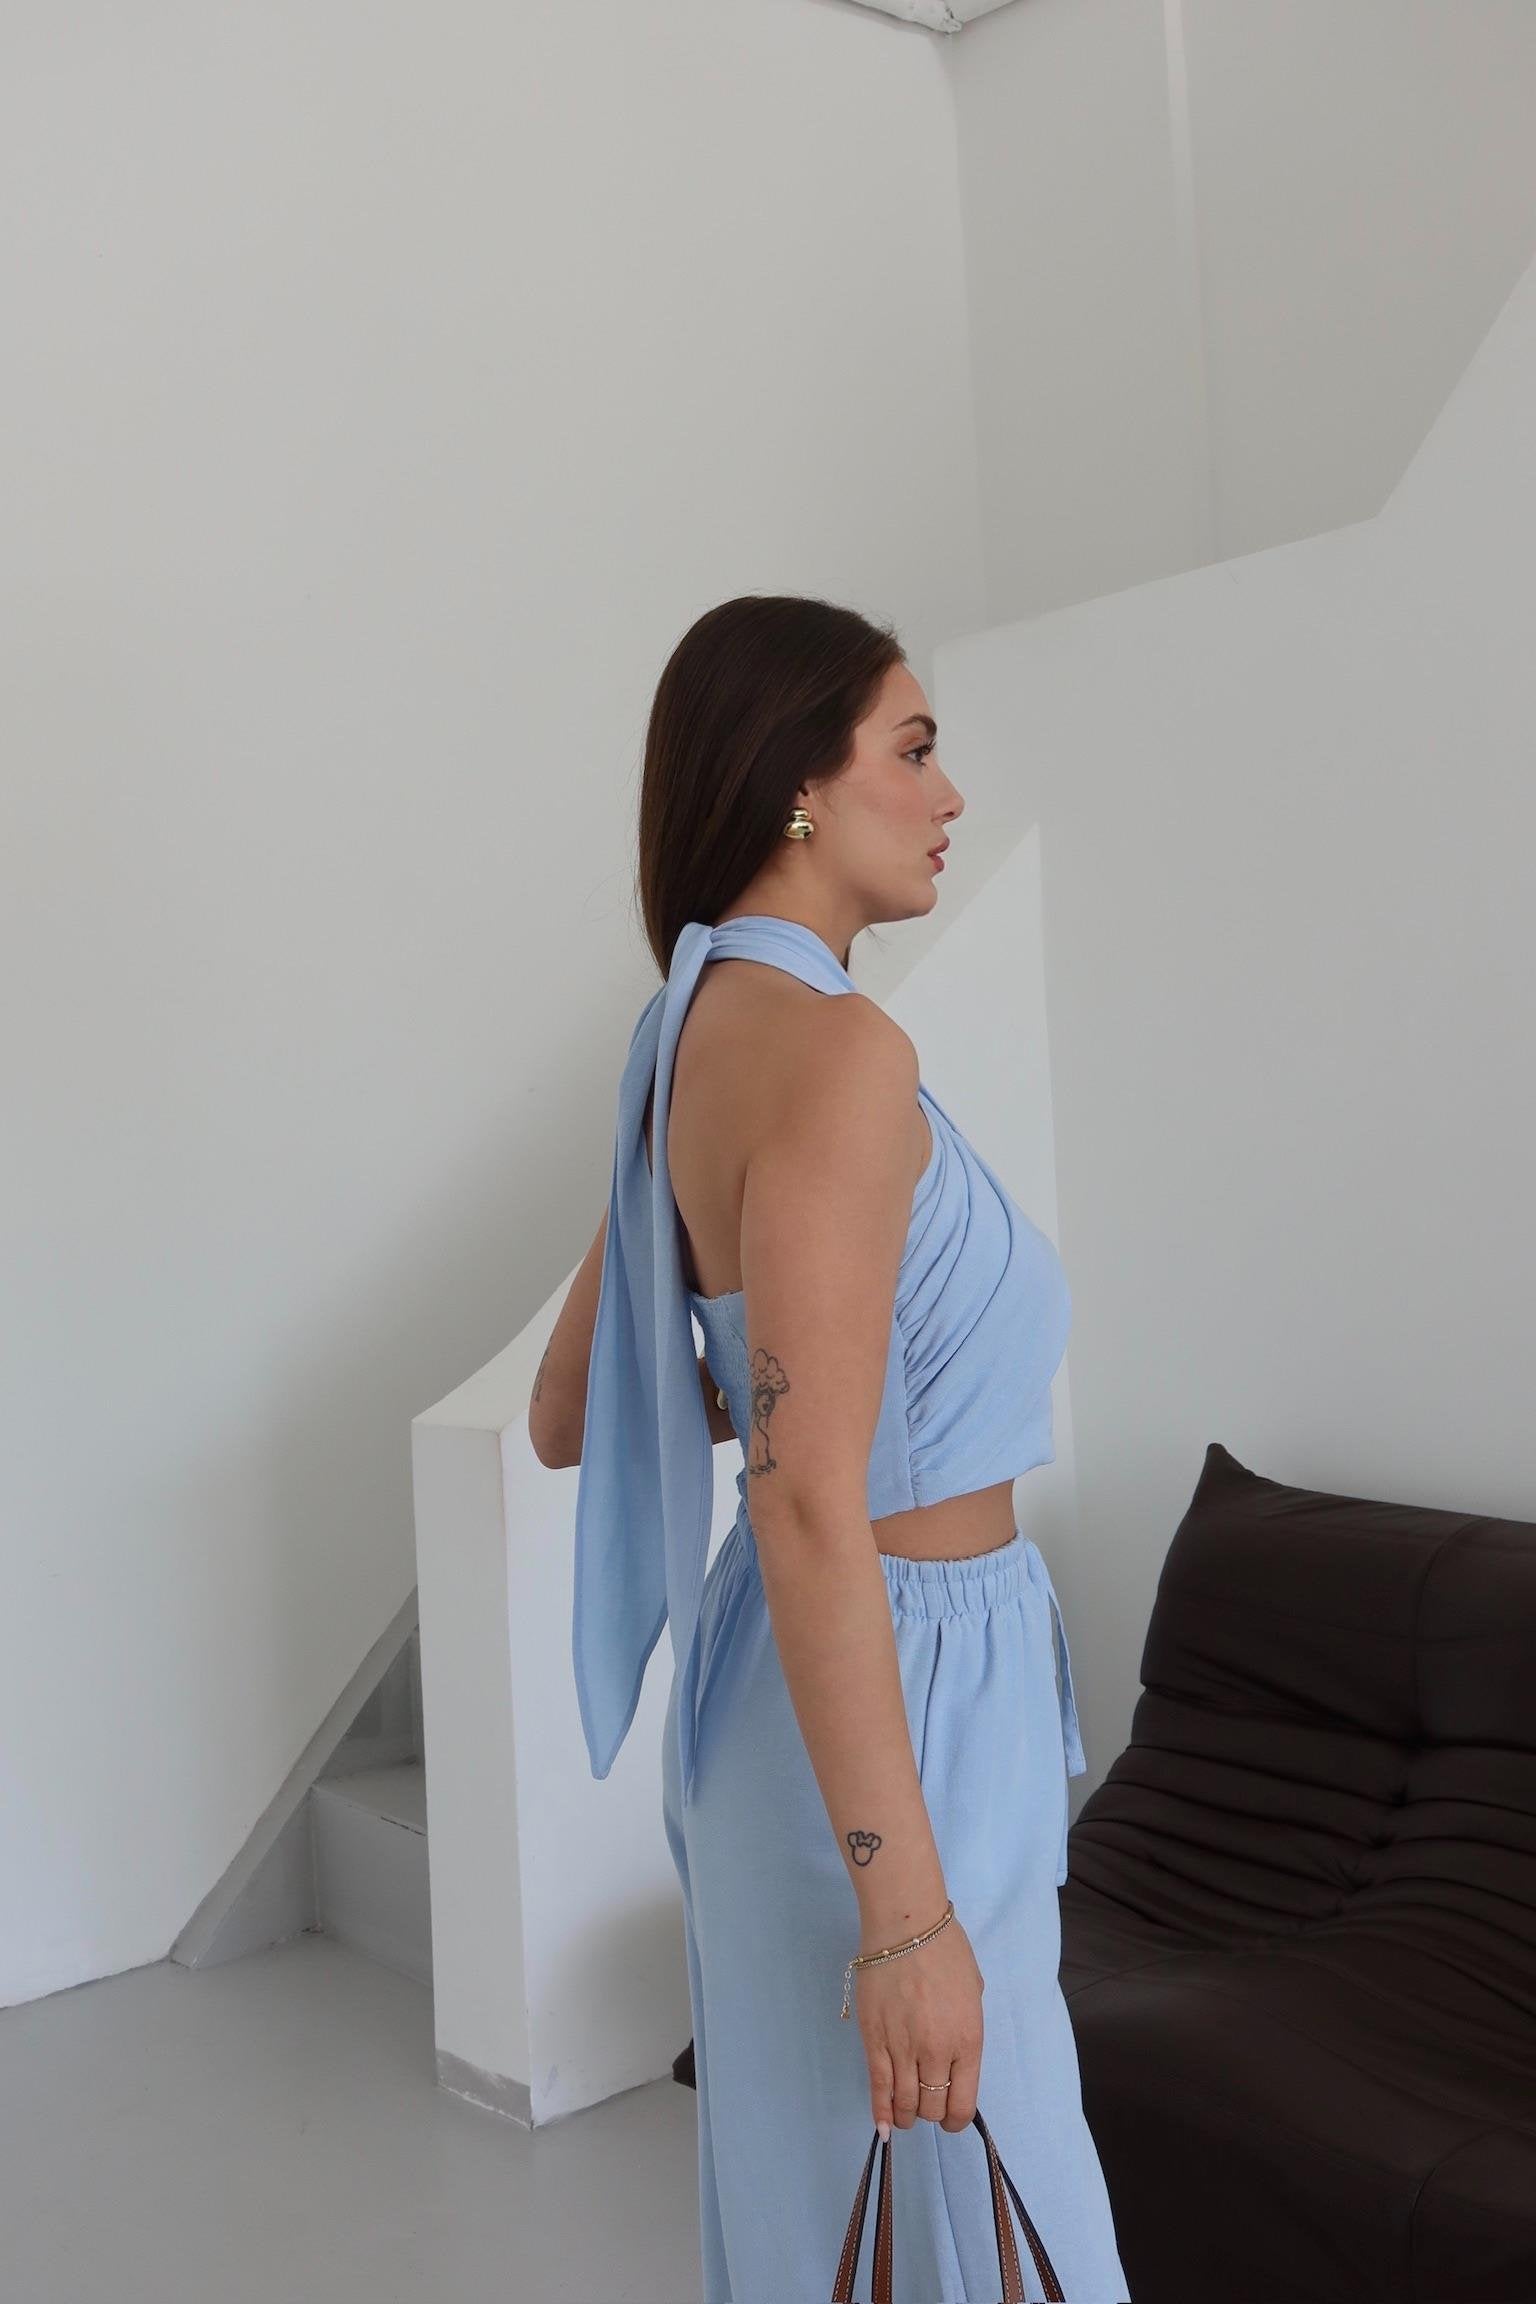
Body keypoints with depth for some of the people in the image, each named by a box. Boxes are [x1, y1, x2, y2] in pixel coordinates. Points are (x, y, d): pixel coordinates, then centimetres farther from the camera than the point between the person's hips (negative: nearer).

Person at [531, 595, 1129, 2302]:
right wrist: (907, 1913, -23)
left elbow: (565, 1418, 12)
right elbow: (810, 1511, -26)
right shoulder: (834, 1049, -21)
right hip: (892, 1704, -9)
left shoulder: (693, 1039, 5)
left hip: (788, 1669, 9)